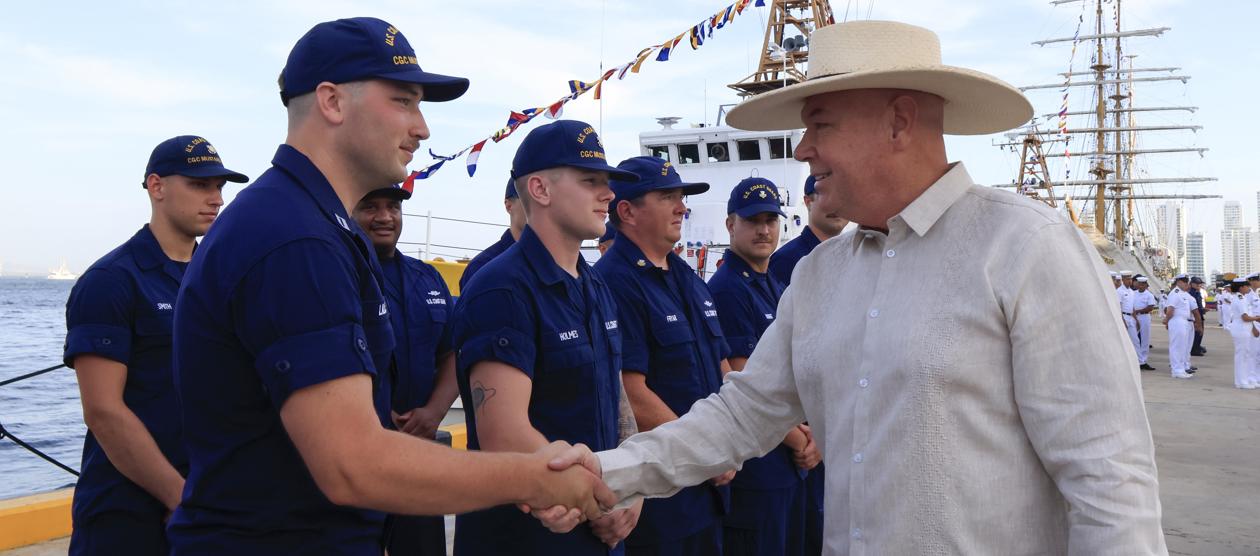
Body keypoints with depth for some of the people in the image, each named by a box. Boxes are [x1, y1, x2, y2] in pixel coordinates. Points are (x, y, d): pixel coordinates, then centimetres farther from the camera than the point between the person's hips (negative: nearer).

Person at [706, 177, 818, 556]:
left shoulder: (777, 288, 14)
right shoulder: (727, 289, -14)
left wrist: (811, 436, 0)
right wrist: (797, 438, -9)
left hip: (792, 462, 9)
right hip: (753, 467, -9)